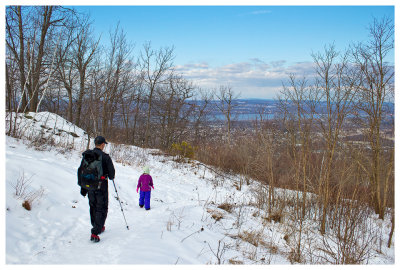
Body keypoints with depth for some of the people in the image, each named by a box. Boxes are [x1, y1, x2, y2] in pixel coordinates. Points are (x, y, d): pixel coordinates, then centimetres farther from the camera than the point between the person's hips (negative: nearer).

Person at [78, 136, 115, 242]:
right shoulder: (105, 156, -12)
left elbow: (80, 170, 5)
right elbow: (111, 171, -9)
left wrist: (82, 186, 12)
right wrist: (111, 177, 15)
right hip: (101, 186, -5)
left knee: (93, 207, 20)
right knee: (101, 209, 1)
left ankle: (98, 227, 36)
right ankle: (95, 233, -10)